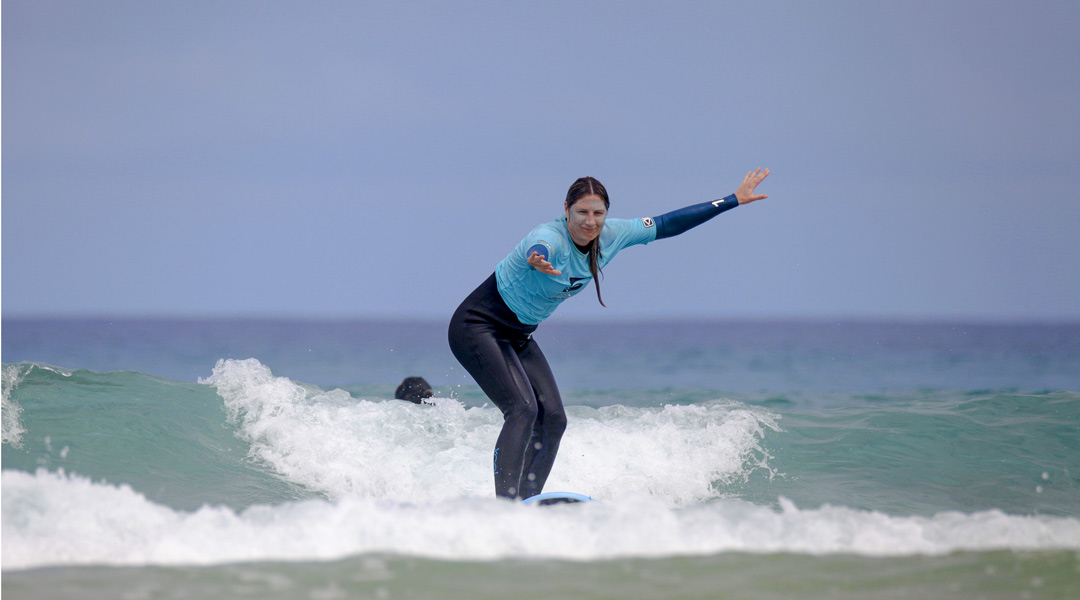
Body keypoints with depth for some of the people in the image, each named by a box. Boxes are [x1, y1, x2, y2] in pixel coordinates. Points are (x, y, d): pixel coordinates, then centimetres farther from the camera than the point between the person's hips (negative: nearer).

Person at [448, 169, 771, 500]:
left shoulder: (612, 235, -7)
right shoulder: (551, 239, -30)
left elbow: (667, 225, 2)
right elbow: (537, 250, -55)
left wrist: (733, 200, 3)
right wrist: (537, 262, -81)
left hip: (519, 336, 8)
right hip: (478, 327, -8)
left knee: (553, 419, -2)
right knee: (523, 409, -23)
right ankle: (505, 504, -25)